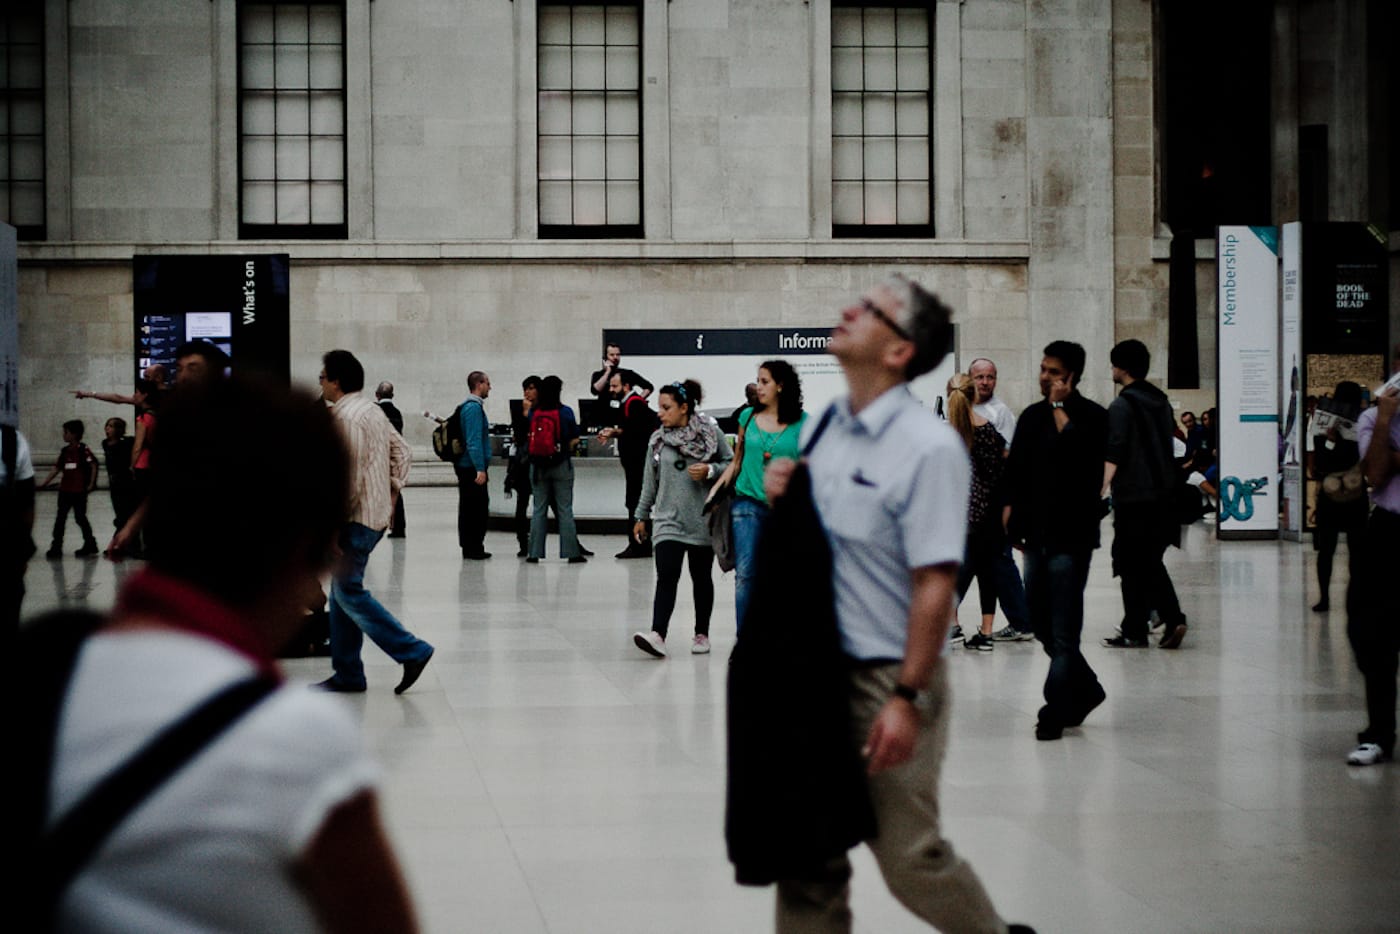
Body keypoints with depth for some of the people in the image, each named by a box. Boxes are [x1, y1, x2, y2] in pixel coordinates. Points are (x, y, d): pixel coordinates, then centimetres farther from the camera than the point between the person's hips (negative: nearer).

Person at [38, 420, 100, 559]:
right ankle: (56, 547, 5)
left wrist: (91, 484, -12)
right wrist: (44, 484, 6)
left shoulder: (83, 449, -8)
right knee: (60, 518, 3)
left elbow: (93, 465, -8)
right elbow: (56, 469, 11)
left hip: (79, 490, -6)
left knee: (80, 518, 1)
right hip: (65, 490, 6)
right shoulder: (65, 451, 10)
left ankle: (90, 546, 14)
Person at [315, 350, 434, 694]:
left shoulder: (345, 417, -15)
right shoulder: (371, 410, 16)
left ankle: (412, 651, -10)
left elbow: (350, 475, -21)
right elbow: (401, 450, 21)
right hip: (378, 512, 10)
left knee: (349, 591, -8)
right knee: (342, 591, 12)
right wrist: (393, 491, 18)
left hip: (358, 519, -10)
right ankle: (347, 675, 13)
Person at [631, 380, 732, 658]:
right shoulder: (657, 440, 5)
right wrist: (641, 516, 14)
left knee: (701, 578, 10)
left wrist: (710, 470, -15)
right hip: (668, 520, 1)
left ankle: (702, 634, 23)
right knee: (666, 577, -13)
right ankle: (658, 635, -24)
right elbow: (650, 481, 12)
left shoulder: (710, 432, -3)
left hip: (702, 520, -1)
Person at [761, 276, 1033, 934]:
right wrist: (778, 498, -1)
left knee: (909, 856, 2)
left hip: (887, 676, -7)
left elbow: (936, 583, -19)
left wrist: (906, 699, -22)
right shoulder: (825, 425, 8)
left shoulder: (928, 447, -16)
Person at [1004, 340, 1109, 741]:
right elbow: (1015, 469, 17)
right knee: (1040, 619, 11)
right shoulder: (1031, 416, 13)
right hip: (1037, 532, 7)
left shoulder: (1092, 416, -5)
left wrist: (1060, 409, -16)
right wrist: (1012, 513, 10)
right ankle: (1085, 689, 26)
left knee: (1063, 627, -5)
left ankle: (1057, 708, -1)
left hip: (1071, 534, -7)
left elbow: (1079, 454, -24)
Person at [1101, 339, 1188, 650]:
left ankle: (1134, 632, 4)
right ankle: (1173, 619, 0)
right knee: (1151, 562, 14)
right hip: (1164, 494, 7)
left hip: (1133, 496, -7)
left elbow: (1113, 456, -18)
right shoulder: (1161, 402, 12)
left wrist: (1099, 492, -20)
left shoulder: (1122, 406, -11)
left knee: (1132, 566, 1)